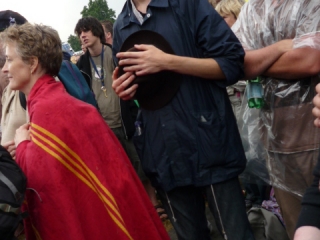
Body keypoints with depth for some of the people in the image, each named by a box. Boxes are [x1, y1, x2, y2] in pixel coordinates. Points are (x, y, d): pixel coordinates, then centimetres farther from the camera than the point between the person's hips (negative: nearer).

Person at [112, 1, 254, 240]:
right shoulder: (120, 26, 12)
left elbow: (233, 63, -9)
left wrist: (167, 62, -18)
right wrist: (124, 90, -2)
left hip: (208, 143, -4)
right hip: (163, 153, 4)